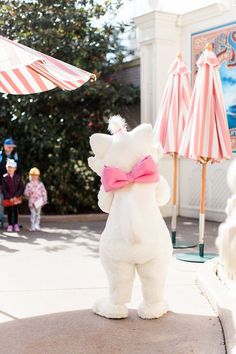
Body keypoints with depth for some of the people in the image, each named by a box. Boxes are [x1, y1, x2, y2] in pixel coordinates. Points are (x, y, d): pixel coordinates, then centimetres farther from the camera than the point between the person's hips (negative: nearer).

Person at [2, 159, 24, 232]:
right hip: (7, 199, -1)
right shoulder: (4, 177, -6)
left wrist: (16, 196, -12)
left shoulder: (18, 177, -3)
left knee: (16, 212, 9)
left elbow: (21, 188, -3)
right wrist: (9, 198, -13)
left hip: (16, 198, 1)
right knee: (9, 212, 4)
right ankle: (10, 225, 15)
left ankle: (16, 224, 20)